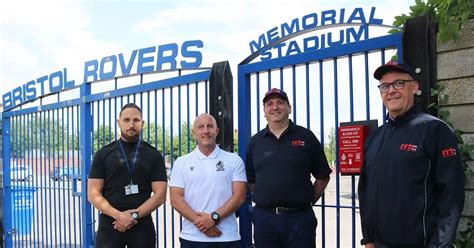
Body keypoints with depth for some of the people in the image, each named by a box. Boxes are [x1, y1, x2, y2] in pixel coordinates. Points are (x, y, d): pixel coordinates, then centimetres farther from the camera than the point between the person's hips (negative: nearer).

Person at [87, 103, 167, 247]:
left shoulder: (153, 155, 5)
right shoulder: (103, 154, 5)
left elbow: (160, 195, -1)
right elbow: (93, 194, -1)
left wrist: (134, 215, -13)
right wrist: (118, 215, -15)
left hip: (142, 226, 0)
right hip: (109, 225, 0)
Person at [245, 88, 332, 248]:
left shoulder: (306, 137, 2)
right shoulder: (255, 141, 8)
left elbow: (323, 177, 6)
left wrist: (308, 201, 3)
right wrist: (265, 199, 6)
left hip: (299, 217, -2)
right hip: (264, 217, 2)